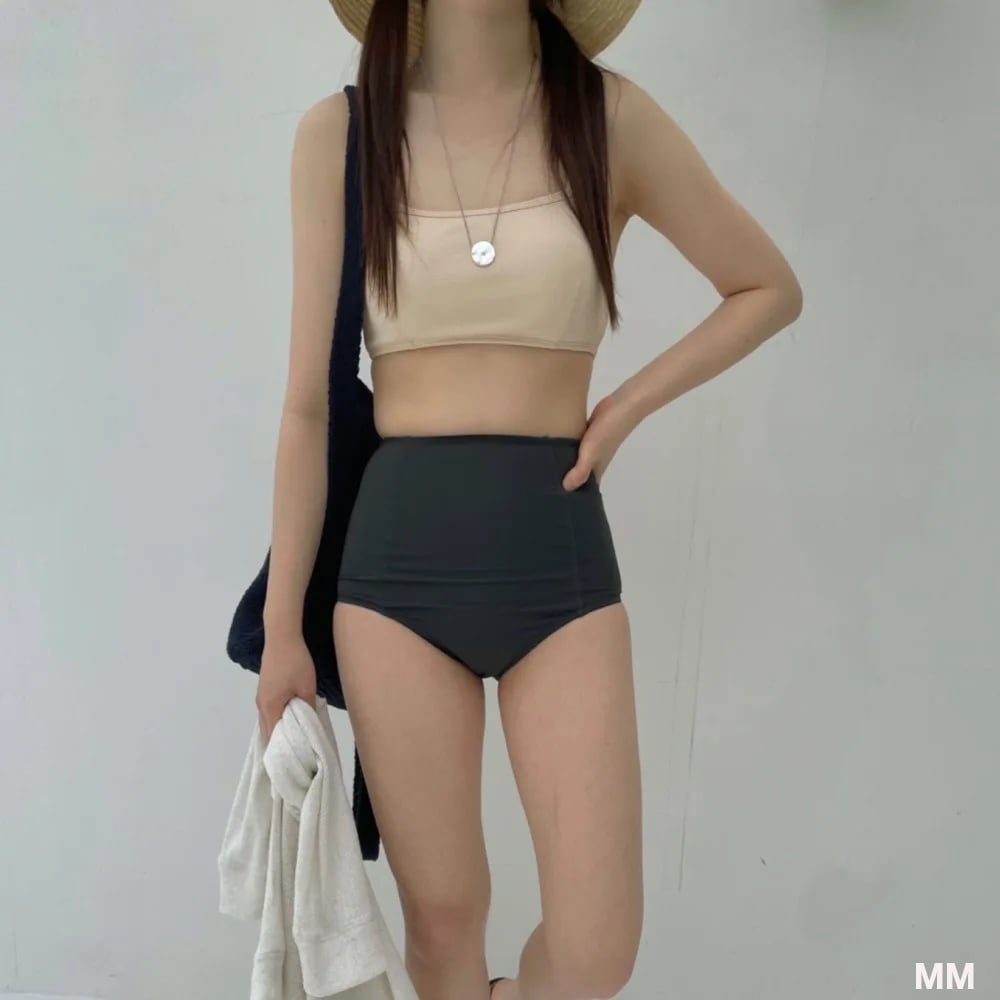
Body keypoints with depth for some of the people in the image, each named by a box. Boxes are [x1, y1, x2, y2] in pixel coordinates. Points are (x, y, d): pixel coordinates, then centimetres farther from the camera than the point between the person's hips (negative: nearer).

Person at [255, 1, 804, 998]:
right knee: (442, 915, 10)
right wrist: (282, 624, 3)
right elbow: (308, 402, 2)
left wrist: (624, 409, 0)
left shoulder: (611, 116, 2)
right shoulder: (339, 132, 2)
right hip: (395, 554, 0)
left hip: (559, 552, 1)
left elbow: (770, 289, 13)